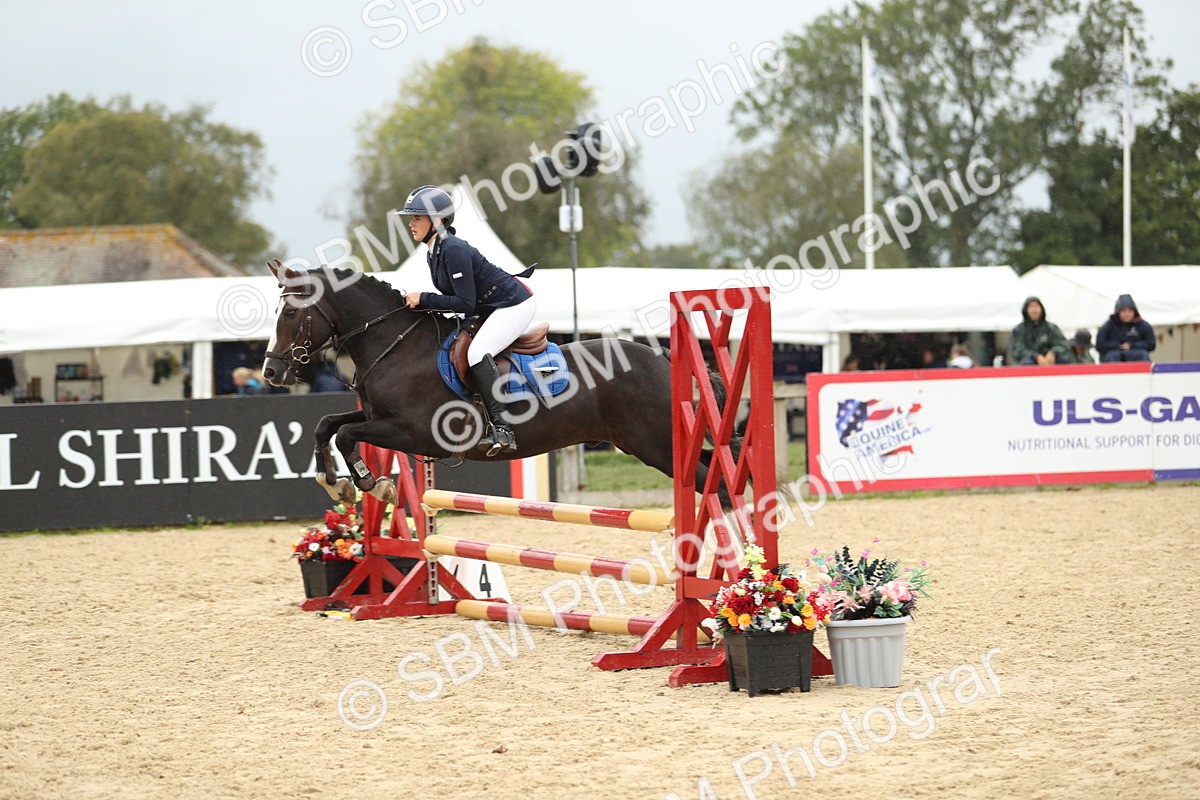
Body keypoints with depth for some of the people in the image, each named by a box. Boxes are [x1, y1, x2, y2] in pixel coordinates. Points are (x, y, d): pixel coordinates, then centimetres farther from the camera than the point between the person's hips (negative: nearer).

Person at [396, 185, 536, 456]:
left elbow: (465, 303, -27)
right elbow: (460, 297, 14)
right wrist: (428, 304, -1)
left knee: (476, 353, -28)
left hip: (515, 304, -11)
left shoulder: (454, 250, -24)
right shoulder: (433, 254, 6)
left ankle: (503, 429, -32)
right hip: (491, 309, 11)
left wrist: (424, 299, -21)